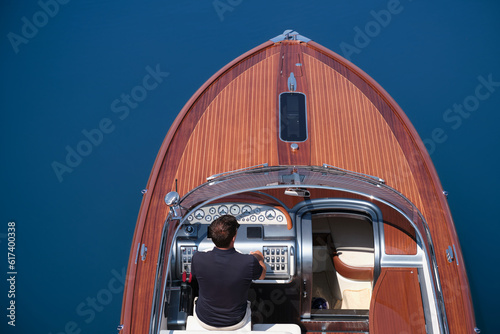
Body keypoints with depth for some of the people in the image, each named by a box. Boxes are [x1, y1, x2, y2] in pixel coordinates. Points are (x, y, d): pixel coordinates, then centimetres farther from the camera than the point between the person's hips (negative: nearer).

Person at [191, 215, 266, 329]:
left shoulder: (198, 259, -29)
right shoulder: (249, 262, -32)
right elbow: (262, 275, -6)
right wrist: (259, 259, 16)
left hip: (204, 321, 1)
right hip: (236, 323, 0)